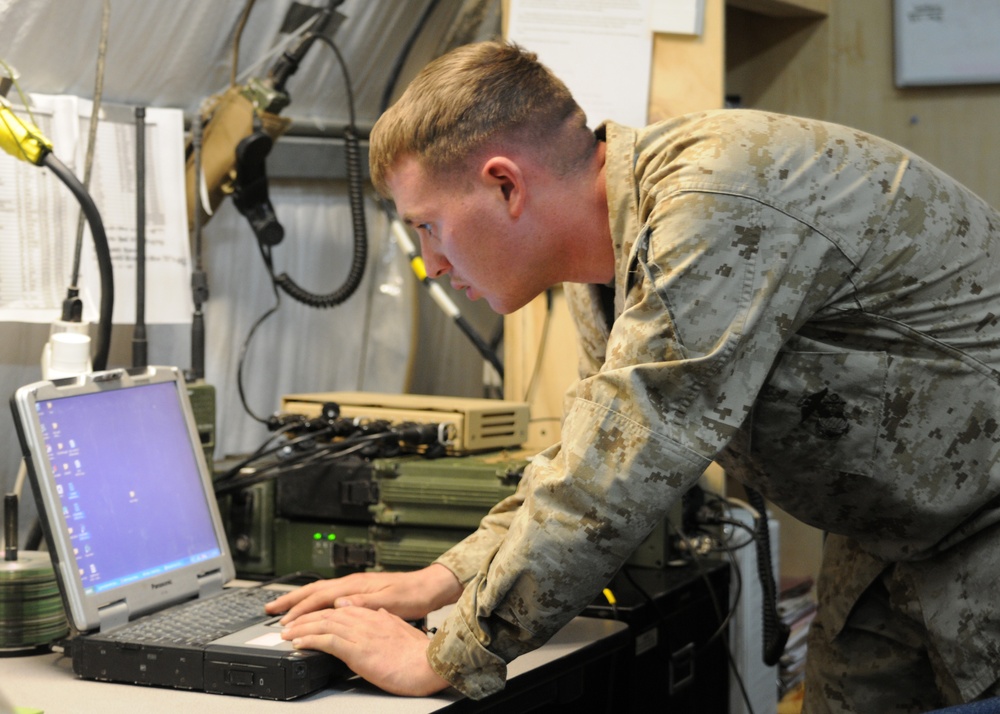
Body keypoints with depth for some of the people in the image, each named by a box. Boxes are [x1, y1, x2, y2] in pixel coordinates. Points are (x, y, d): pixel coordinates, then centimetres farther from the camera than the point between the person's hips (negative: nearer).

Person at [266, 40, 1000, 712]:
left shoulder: (719, 208, -29)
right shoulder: (622, 253, 2)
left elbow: (622, 474, -31)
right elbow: (593, 454, 14)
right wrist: (443, 581, 2)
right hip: (889, 543, 8)